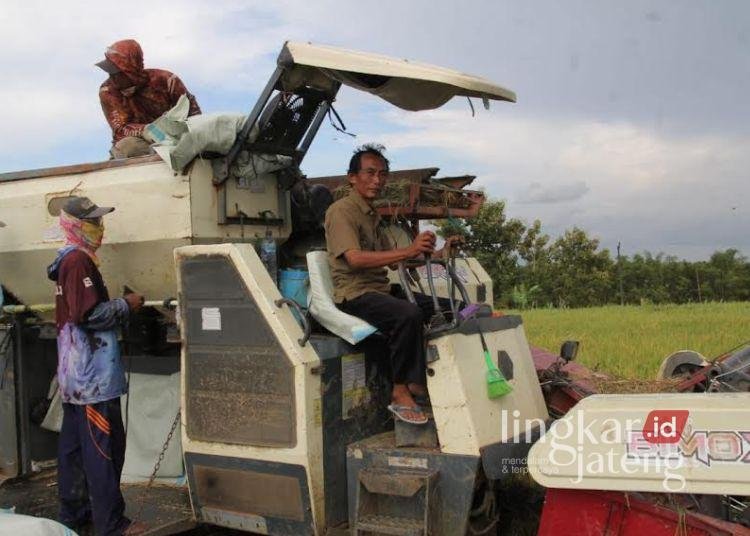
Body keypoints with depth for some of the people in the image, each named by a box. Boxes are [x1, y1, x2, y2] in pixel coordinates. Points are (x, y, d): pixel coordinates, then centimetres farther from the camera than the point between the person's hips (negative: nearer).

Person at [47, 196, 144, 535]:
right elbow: (88, 315, -22)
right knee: (104, 447, -7)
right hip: (93, 373, -10)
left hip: (75, 372, 10)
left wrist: (120, 305, 14)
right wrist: (126, 305, -10)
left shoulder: (69, 260, 16)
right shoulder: (79, 260, -15)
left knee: (74, 443, 14)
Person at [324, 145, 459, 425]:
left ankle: (418, 381, -1)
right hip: (355, 294, -9)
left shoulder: (372, 215, 21)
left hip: (381, 289, 9)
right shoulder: (342, 210, -8)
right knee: (408, 314, -33)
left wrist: (432, 255, 9)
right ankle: (401, 393, -22)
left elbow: (391, 259, 21)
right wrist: (408, 251, -31)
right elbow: (354, 258, -24)